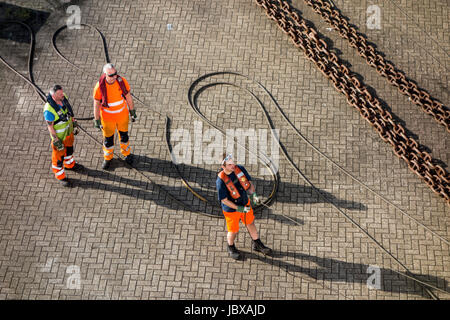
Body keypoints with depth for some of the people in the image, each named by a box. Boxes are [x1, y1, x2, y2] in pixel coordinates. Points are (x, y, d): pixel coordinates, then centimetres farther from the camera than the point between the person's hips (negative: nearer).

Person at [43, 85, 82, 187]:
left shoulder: (63, 98, -18)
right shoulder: (49, 109, -38)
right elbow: (50, 126, -25)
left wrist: (73, 120, 15)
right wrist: (56, 140, -18)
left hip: (68, 129, 7)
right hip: (59, 134, -7)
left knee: (69, 147, 31)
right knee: (59, 154, 15)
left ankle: (69, 164, 59)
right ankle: (60, 175, 38)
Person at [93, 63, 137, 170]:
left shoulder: (122, 81, -22)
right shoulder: (100, 86, -27)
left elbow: (128, 96, -7)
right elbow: (96, 103, -15)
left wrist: (132, 112, 2)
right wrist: (97, 120, -10)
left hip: (122, 115, 2)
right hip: (107, 117, -2)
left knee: (124, 135, 22)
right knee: (108, 138, 17)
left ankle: (126, 153, 50)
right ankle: (108, 158, 44)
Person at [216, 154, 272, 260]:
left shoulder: (240, 169, -14)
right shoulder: (221, 180, -28)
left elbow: (249, 182, 1)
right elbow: (224, 200, -21)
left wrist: (254, 195, -16)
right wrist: (239, 208, -25)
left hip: (245, 204, 5)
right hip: (231, 209, -5)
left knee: (250, 223, 21)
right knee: (233, 231, 13)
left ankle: (257, 244, 44)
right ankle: (231, 247, 44)